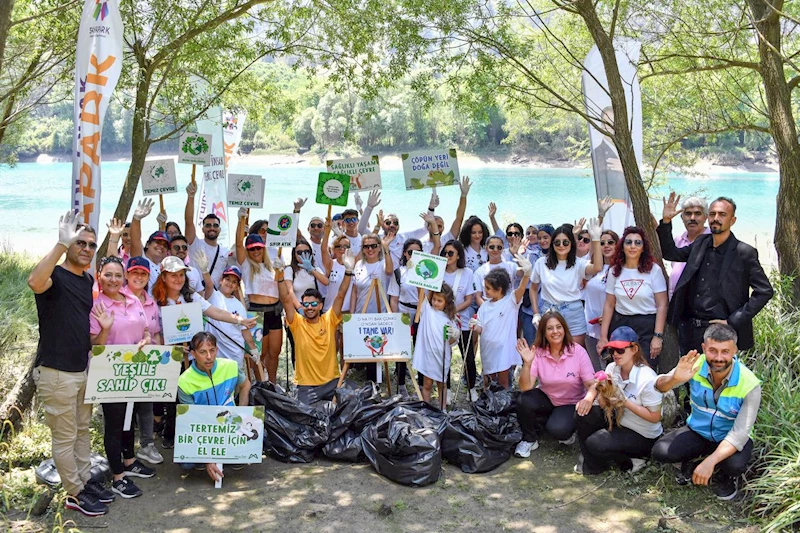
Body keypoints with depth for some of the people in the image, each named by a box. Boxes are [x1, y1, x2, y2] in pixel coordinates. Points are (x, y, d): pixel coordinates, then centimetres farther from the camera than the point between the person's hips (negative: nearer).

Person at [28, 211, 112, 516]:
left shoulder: (89, 281, 10)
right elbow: (35, 282, -40)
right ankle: (75, 495, 15)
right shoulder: (55, 276, -14)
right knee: (65, 437, 4)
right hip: (56, 373, -8)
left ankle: (85, 481, 32)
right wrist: (62, 243, -43)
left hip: (83, 368, 8)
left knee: (82, 431, 19)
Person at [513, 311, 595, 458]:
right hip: (546, 399, 2)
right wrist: (527, 363, -37)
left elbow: (591, 384, -18)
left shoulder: (578, 351, -18)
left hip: (572, 404, -2)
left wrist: (589, 398, -42)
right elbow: (525, 387, -20)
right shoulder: (538, 352, -14)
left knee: (557, 429, -31)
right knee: (523, 400, -28)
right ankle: (529, 439, -1)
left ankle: (566, 430, 8)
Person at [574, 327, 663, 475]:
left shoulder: (647, 379, -25)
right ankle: (592, 463, 2)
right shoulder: (612, 368, -7)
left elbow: (655, 417, -19)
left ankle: (629, 463, 5)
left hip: (643, 437, -7)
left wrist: (624, 401, -25)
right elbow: (604, 406, -6)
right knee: (584, 413, -14)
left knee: (594, 443, -23)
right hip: (619, 423, 7)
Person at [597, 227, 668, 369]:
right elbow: (609, 306, 7)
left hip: (647, 327, -2)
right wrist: (603, 336, 3)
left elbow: (662, 305, -5)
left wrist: (658, 336, -11)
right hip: (620, 325, 3)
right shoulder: (615, 271, 5)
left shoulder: (653, 270, -4)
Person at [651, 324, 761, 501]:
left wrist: (709, 462, -37)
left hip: (731, 438, -2)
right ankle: (692, 464, 13)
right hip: (697, 431, 2)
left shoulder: (750, 384, -26)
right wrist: (675, 379, -47)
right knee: (660, 451, -21)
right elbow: (659, 387, -22)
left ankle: (726, 477, 5)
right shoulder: (695, 365, -21)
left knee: (734, 464, -34)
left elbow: (740, 434, -26)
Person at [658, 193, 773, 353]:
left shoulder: (744, 253, -8)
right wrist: (666, 221, 5)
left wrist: (732, 322, -11)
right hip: (689, 331, 5)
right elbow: (670, 253, 19)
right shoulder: (700, 244, 8)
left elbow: (765, 291, -7)